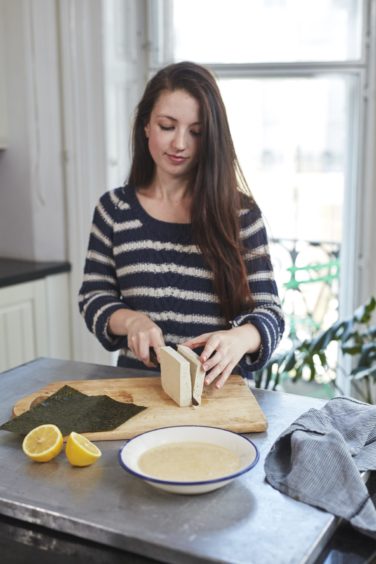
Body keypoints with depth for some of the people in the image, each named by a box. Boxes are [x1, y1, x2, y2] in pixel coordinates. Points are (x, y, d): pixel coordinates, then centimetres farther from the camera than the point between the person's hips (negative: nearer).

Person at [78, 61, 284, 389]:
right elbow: (94, 297, 10)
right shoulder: (115, 208, 6)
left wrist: (239, 339, -24)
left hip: (220, 388, -1)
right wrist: (131, 320, -12)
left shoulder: (240, 213, 1)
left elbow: (269, 312, -1)